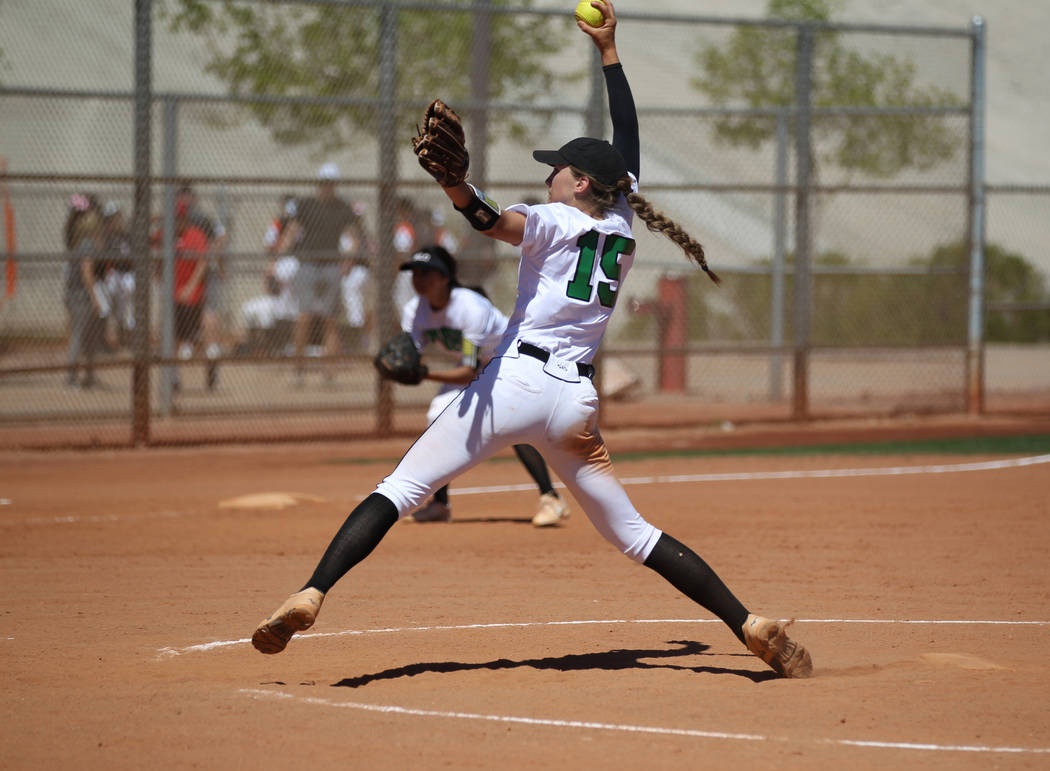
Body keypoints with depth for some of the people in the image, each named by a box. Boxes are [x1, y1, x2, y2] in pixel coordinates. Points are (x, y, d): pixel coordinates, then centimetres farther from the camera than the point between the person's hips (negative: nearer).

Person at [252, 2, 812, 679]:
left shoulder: (555, 222, 2)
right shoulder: (623, 224, 17)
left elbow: (497, 222, -21)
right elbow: (628, 141, 31)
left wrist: (458, 188, -38)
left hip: (517, 380, -5)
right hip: (577, 399, 5)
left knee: (400, 491, -9)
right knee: (635, 534, 12)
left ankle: (311, 596, -25)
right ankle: (751, 625, 0)